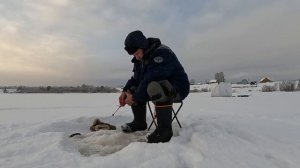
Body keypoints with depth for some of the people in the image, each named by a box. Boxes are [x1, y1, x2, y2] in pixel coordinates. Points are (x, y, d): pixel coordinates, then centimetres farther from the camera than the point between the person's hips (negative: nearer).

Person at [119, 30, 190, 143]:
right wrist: (125, 91, -7)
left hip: (178, 88, -9)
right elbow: (136, 78, 11)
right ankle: (139, 123, 13)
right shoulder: (140, 58, 8)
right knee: (133, 89, 4)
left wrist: (135, 97, -23)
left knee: (155, 87, -39)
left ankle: (165, 129, -27)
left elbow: (151, 79, -30)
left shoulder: (161, 53, -23)